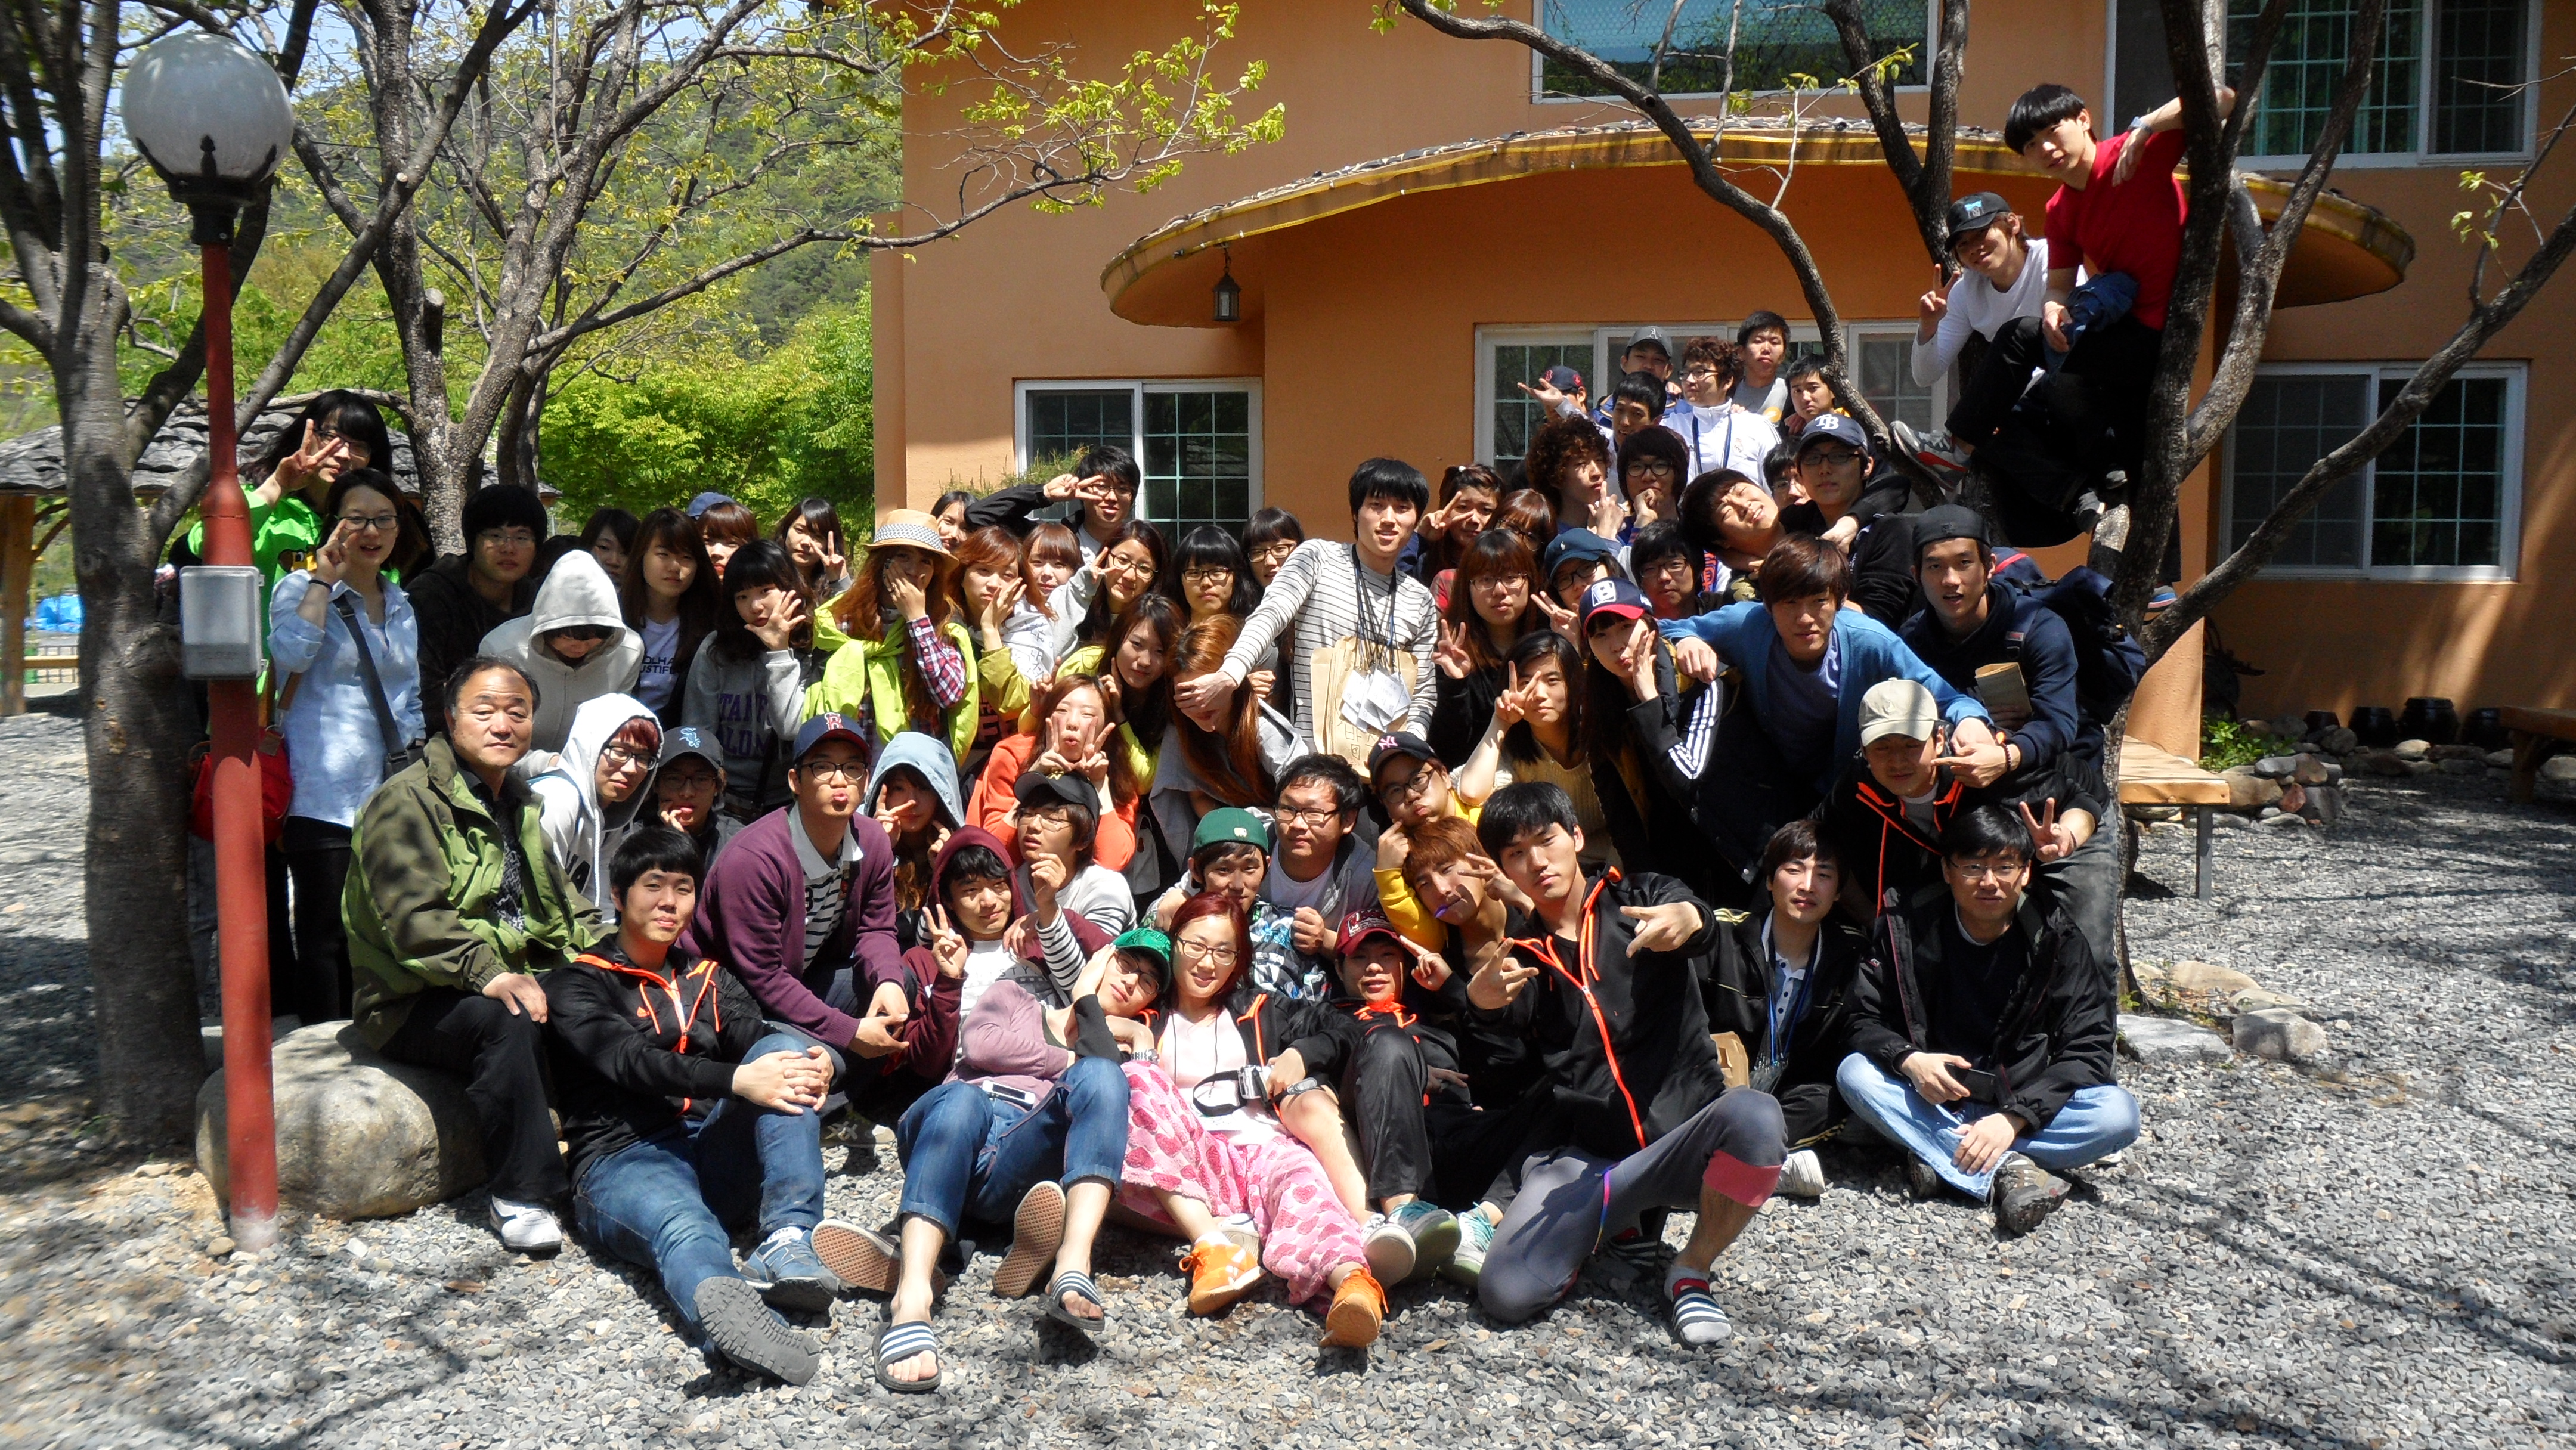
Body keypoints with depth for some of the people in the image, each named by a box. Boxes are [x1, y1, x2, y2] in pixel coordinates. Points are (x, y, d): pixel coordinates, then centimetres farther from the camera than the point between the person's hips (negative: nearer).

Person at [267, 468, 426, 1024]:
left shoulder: (401, 603, 17)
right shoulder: (302, 588, 0)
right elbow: (290, 652, -22)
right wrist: (324, 578, -15)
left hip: (391, 796, 6)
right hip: (323, 795, -6)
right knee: (327, 936, -2)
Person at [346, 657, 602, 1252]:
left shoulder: (520, 806, 19)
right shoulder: (406, 801, -8)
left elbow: (561, 899, 25)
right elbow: (414, 918, -21)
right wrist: (486, 974, -35)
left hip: (518, 978, 7)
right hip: (415, 1003, -7)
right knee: (507, 1021, -37)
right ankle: (520, 1194, -28)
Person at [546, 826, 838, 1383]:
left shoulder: (710, 978, 26)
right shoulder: (578, 983, 10)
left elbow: (755, 1039, 6)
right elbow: (632, 1062, -10)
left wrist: (813, 1061, -21)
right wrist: (736, 1080, -28)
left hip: (717, 1151, 5)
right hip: (626, 1159, -5)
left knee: (788, 1056, -21)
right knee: (687, 1231, -39)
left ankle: (789, 1239, -38)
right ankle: (722, 1308, -76)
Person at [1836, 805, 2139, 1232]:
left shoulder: (2057, 939, -9)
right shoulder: (1907, 929, -6)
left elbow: (2087, 1050, -14)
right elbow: (1864, 1018, -4)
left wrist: (2014, 1118, -26)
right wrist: (1908, 1060, -26)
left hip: (2027, 1104, 0)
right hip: (1930, 1099, 1)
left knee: (2118, 1113, -27)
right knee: (1854, 1074, -26)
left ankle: (1938, 1157, -28)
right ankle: (2007, 1169, -31)